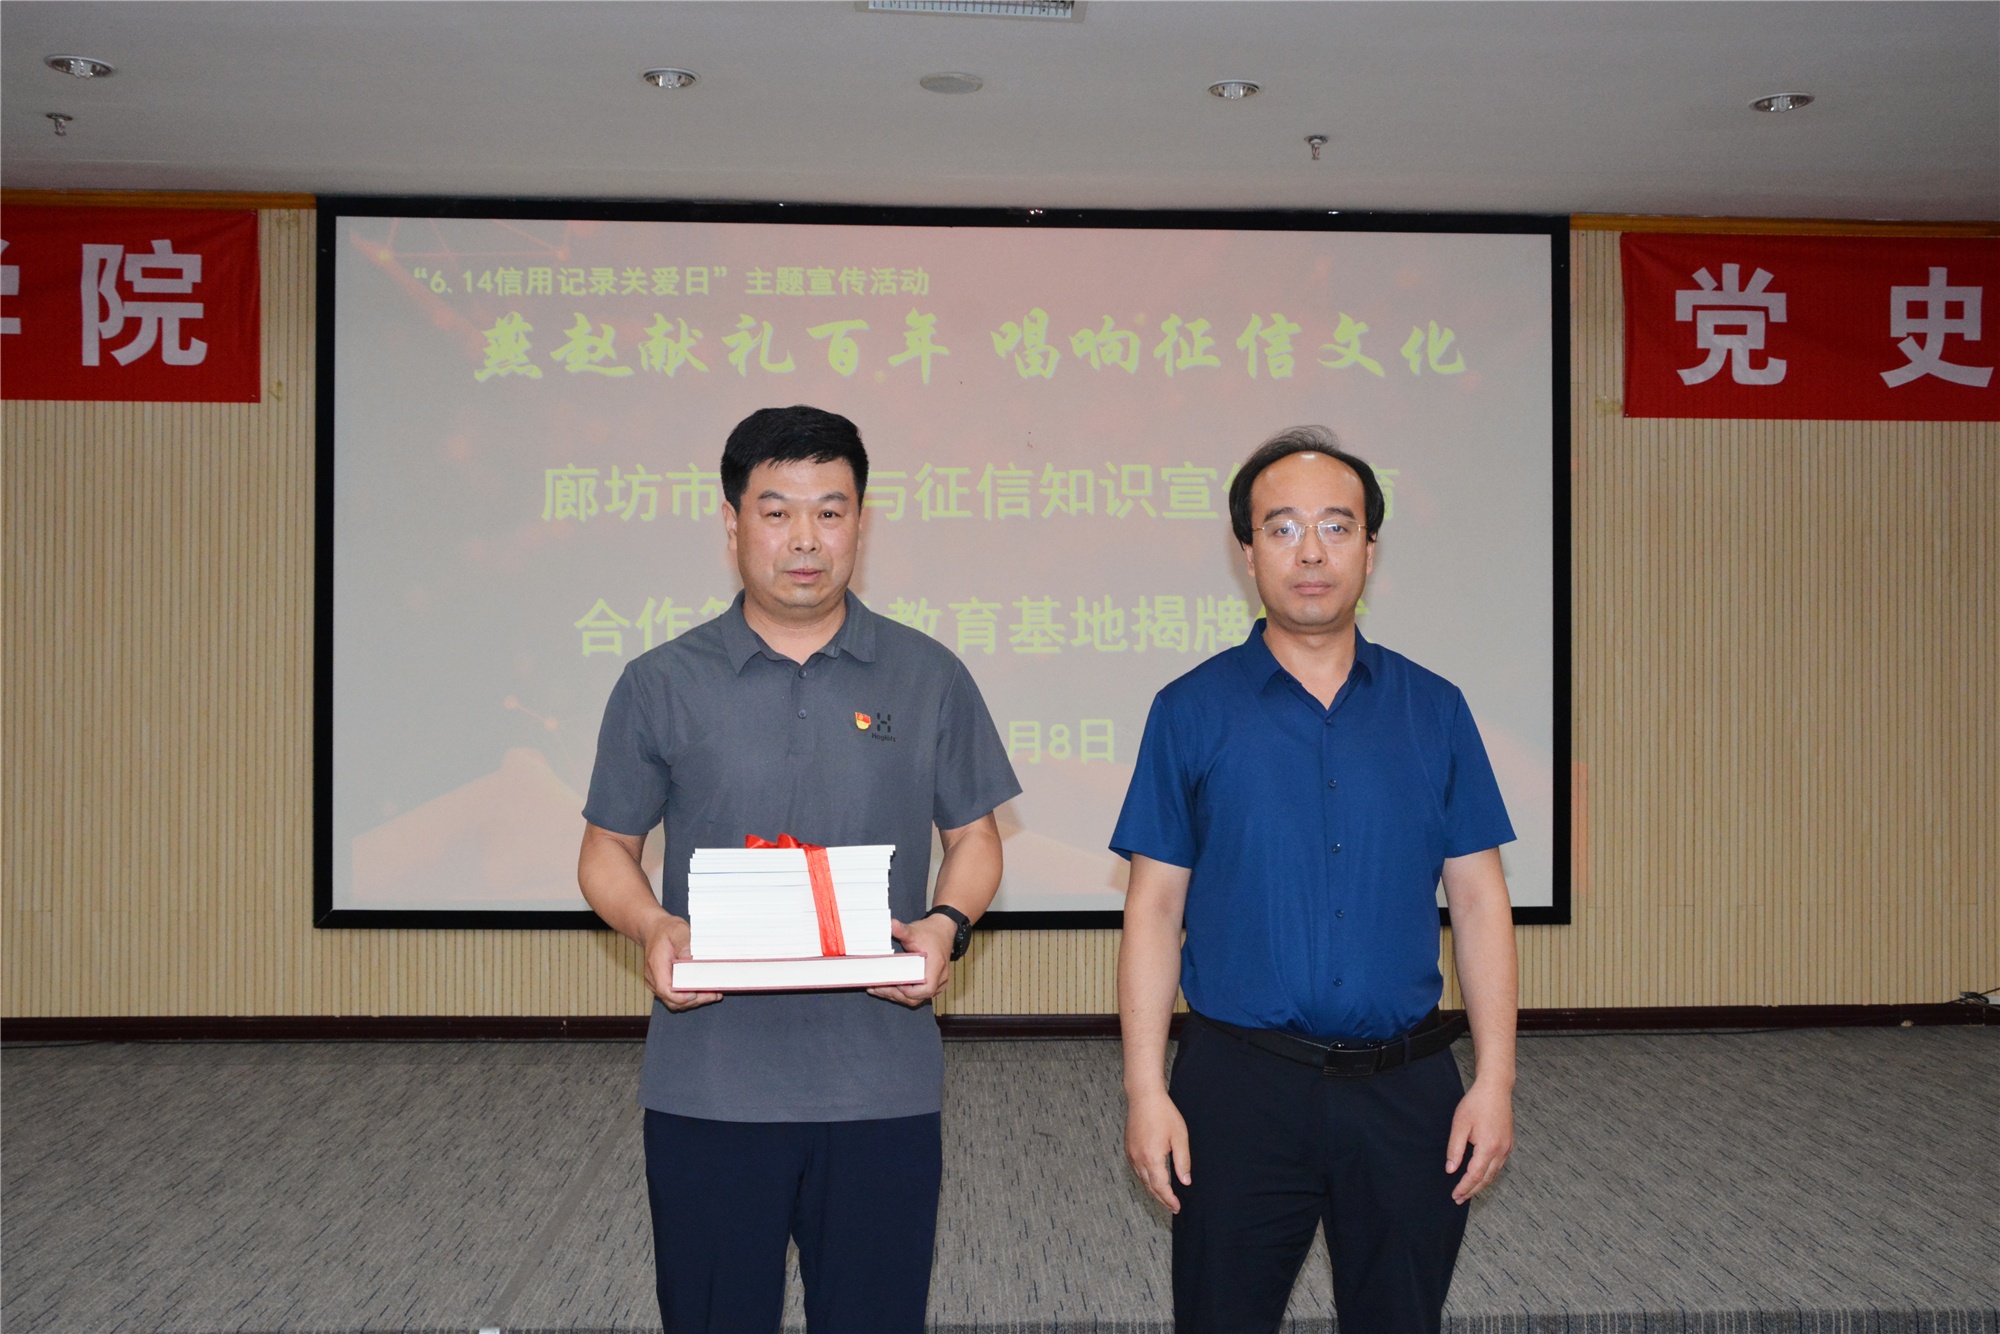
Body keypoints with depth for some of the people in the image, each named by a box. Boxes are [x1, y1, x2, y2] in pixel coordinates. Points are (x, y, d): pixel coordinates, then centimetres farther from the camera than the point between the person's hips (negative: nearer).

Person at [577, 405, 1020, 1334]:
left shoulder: (928, 679, 4)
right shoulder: (661, 686, 3)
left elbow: (973, 838, 10)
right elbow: (608, 849, 7)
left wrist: (947, 926, -10)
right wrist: (650, 928, -13)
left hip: (884, 1088, 1)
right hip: (705, 1089, 0)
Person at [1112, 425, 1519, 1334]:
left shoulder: (1433, 709, 5)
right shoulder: (1191, 711, -1)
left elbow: (1477, 900, 5)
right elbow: (1155, 909, -1)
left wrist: (1495, 1080, -1)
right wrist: (1146, 1090, -7)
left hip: (1407, 1088, 2)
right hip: (1242, 1085, -2)